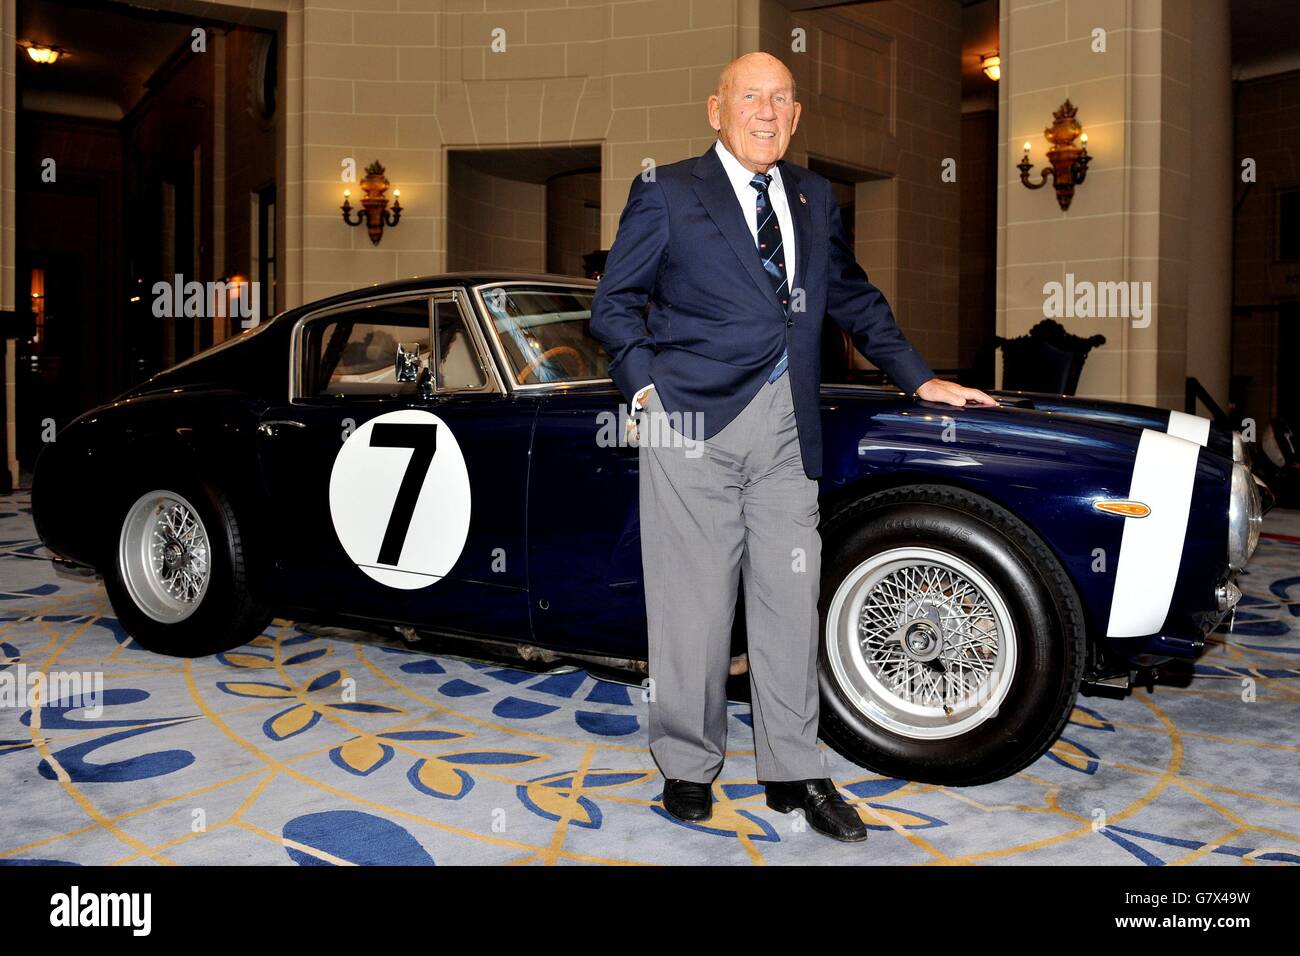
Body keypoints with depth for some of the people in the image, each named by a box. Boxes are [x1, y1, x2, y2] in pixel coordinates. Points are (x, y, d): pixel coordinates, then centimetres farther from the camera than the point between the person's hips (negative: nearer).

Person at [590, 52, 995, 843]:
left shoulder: (816, 198, 19)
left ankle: (794, 771, 18)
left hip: (788, 428, 4)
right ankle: (688, 766, 17)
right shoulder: (666, 192, 6)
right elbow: (616, 301, 5)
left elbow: (854, 297, 25)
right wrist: (645, 384, -8)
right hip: (694, 420, -4)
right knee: (694, 600, 1)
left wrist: (919, 379, 18)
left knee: (789, 599, 6)